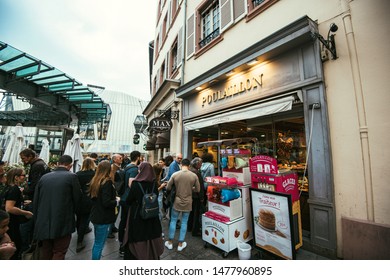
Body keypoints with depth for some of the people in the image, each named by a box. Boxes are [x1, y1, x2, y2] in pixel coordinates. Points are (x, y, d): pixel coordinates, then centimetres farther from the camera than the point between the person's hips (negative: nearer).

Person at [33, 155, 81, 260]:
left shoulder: (44, 177, 2)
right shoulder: (72, 176, -11)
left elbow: (36, 200, 6)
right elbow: (77, 198, -6)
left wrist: (37, 221, 17)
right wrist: (71, 213, 14)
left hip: (44, 222, 5)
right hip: (63, 222, -5)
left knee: (45, 253, 23)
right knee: (59, 253, 8)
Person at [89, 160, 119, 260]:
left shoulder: (94, 181, 2)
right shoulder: (107, 182, -22)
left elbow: (93, 197, 14)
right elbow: (106, 203, -26)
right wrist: (116, 201, -8)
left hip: (95, 216, 8)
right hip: (104, 218, -8)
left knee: (97, 243, 23)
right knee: (99, 244, 7)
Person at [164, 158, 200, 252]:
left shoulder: (175, 174, -12)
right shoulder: (194, 176, -12)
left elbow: (168, 188, -5)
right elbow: (197, 189, -3)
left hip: (177, 202, 0)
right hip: (188, 203, 0)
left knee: (173, 221, 17)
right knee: (184, 222, 15)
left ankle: (170, 242, 31)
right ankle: (180, 244, 27)